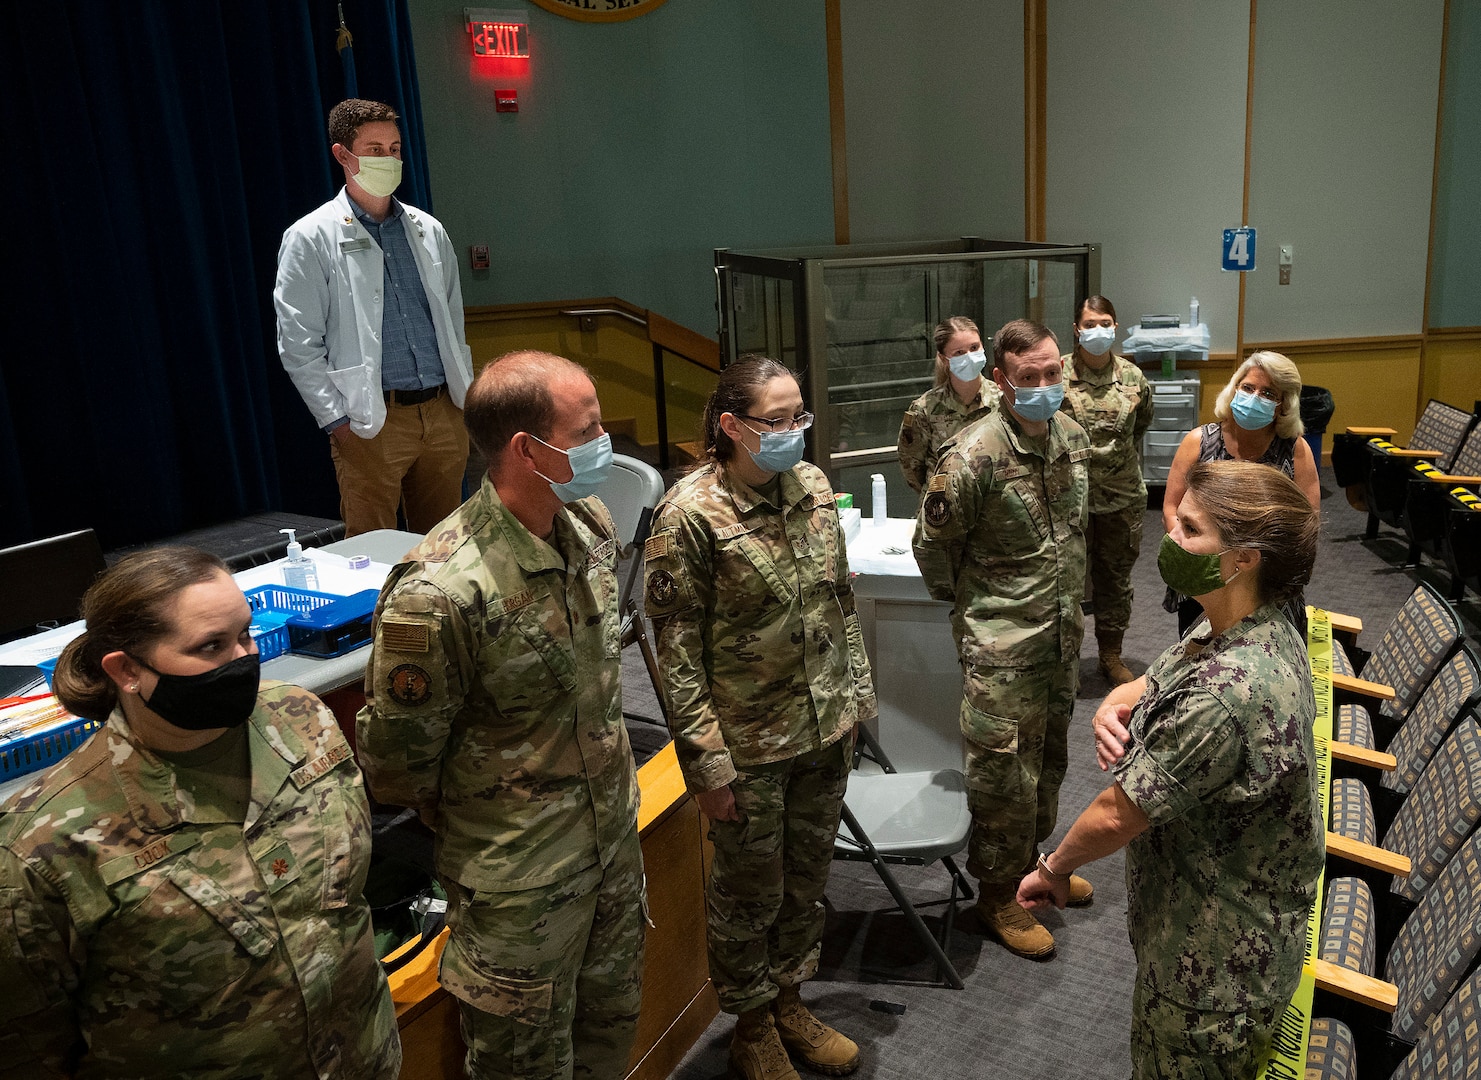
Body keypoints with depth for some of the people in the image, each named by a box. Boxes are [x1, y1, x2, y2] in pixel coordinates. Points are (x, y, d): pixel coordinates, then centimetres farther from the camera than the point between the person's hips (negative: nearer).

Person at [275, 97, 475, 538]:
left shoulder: (429, 230, 13)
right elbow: (298, 346, -5)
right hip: (370, 423, -4)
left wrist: (465, 394, 11)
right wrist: (338, 420, -11)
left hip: (444, 413, 5)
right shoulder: (310, 238, -1)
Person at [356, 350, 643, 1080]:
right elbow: (395, 758, -17)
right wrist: (471, 827, -1)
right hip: (520, 883, -6)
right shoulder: (438, 593, -31)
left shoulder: (592, 525, -6)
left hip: (616, 846, 7)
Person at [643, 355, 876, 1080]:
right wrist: (706, 762, -15)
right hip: (749, 745, -5)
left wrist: (856, 695, 11)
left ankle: (789, 1003, 45)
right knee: (750, 893, 14)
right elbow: (677, 652, -16)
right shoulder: (689, 515, -19)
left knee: (806, 879, 21)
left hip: (825, 728, 6)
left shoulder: (813, 486, -1)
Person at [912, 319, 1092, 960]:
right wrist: (965, 600, 3)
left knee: (1048, 758, 22)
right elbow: (932, 543, -10)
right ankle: (998, 895, 23)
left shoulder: (1074, 436, 1)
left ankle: (1031, 862, 43)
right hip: (1001, 645, -7)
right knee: (1005, 773, 4)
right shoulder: (975, 455, -22)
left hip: (1062, 635, 7)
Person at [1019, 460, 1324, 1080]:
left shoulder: (1227, 696, -36)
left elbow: (1119, 814, -26)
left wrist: (1053, 869, -7)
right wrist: (1113, 707, -15)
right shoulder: (1258, 630, -5)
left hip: (1216, 958, -8)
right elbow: (1155, 682, 8)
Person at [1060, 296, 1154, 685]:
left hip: (1123, 496, 3)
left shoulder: (1133, 376, 3)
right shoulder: (1059, 374, -7)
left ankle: (1111, 655, 29)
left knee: (1116, 578, 14)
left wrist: (1118, 453, 15)